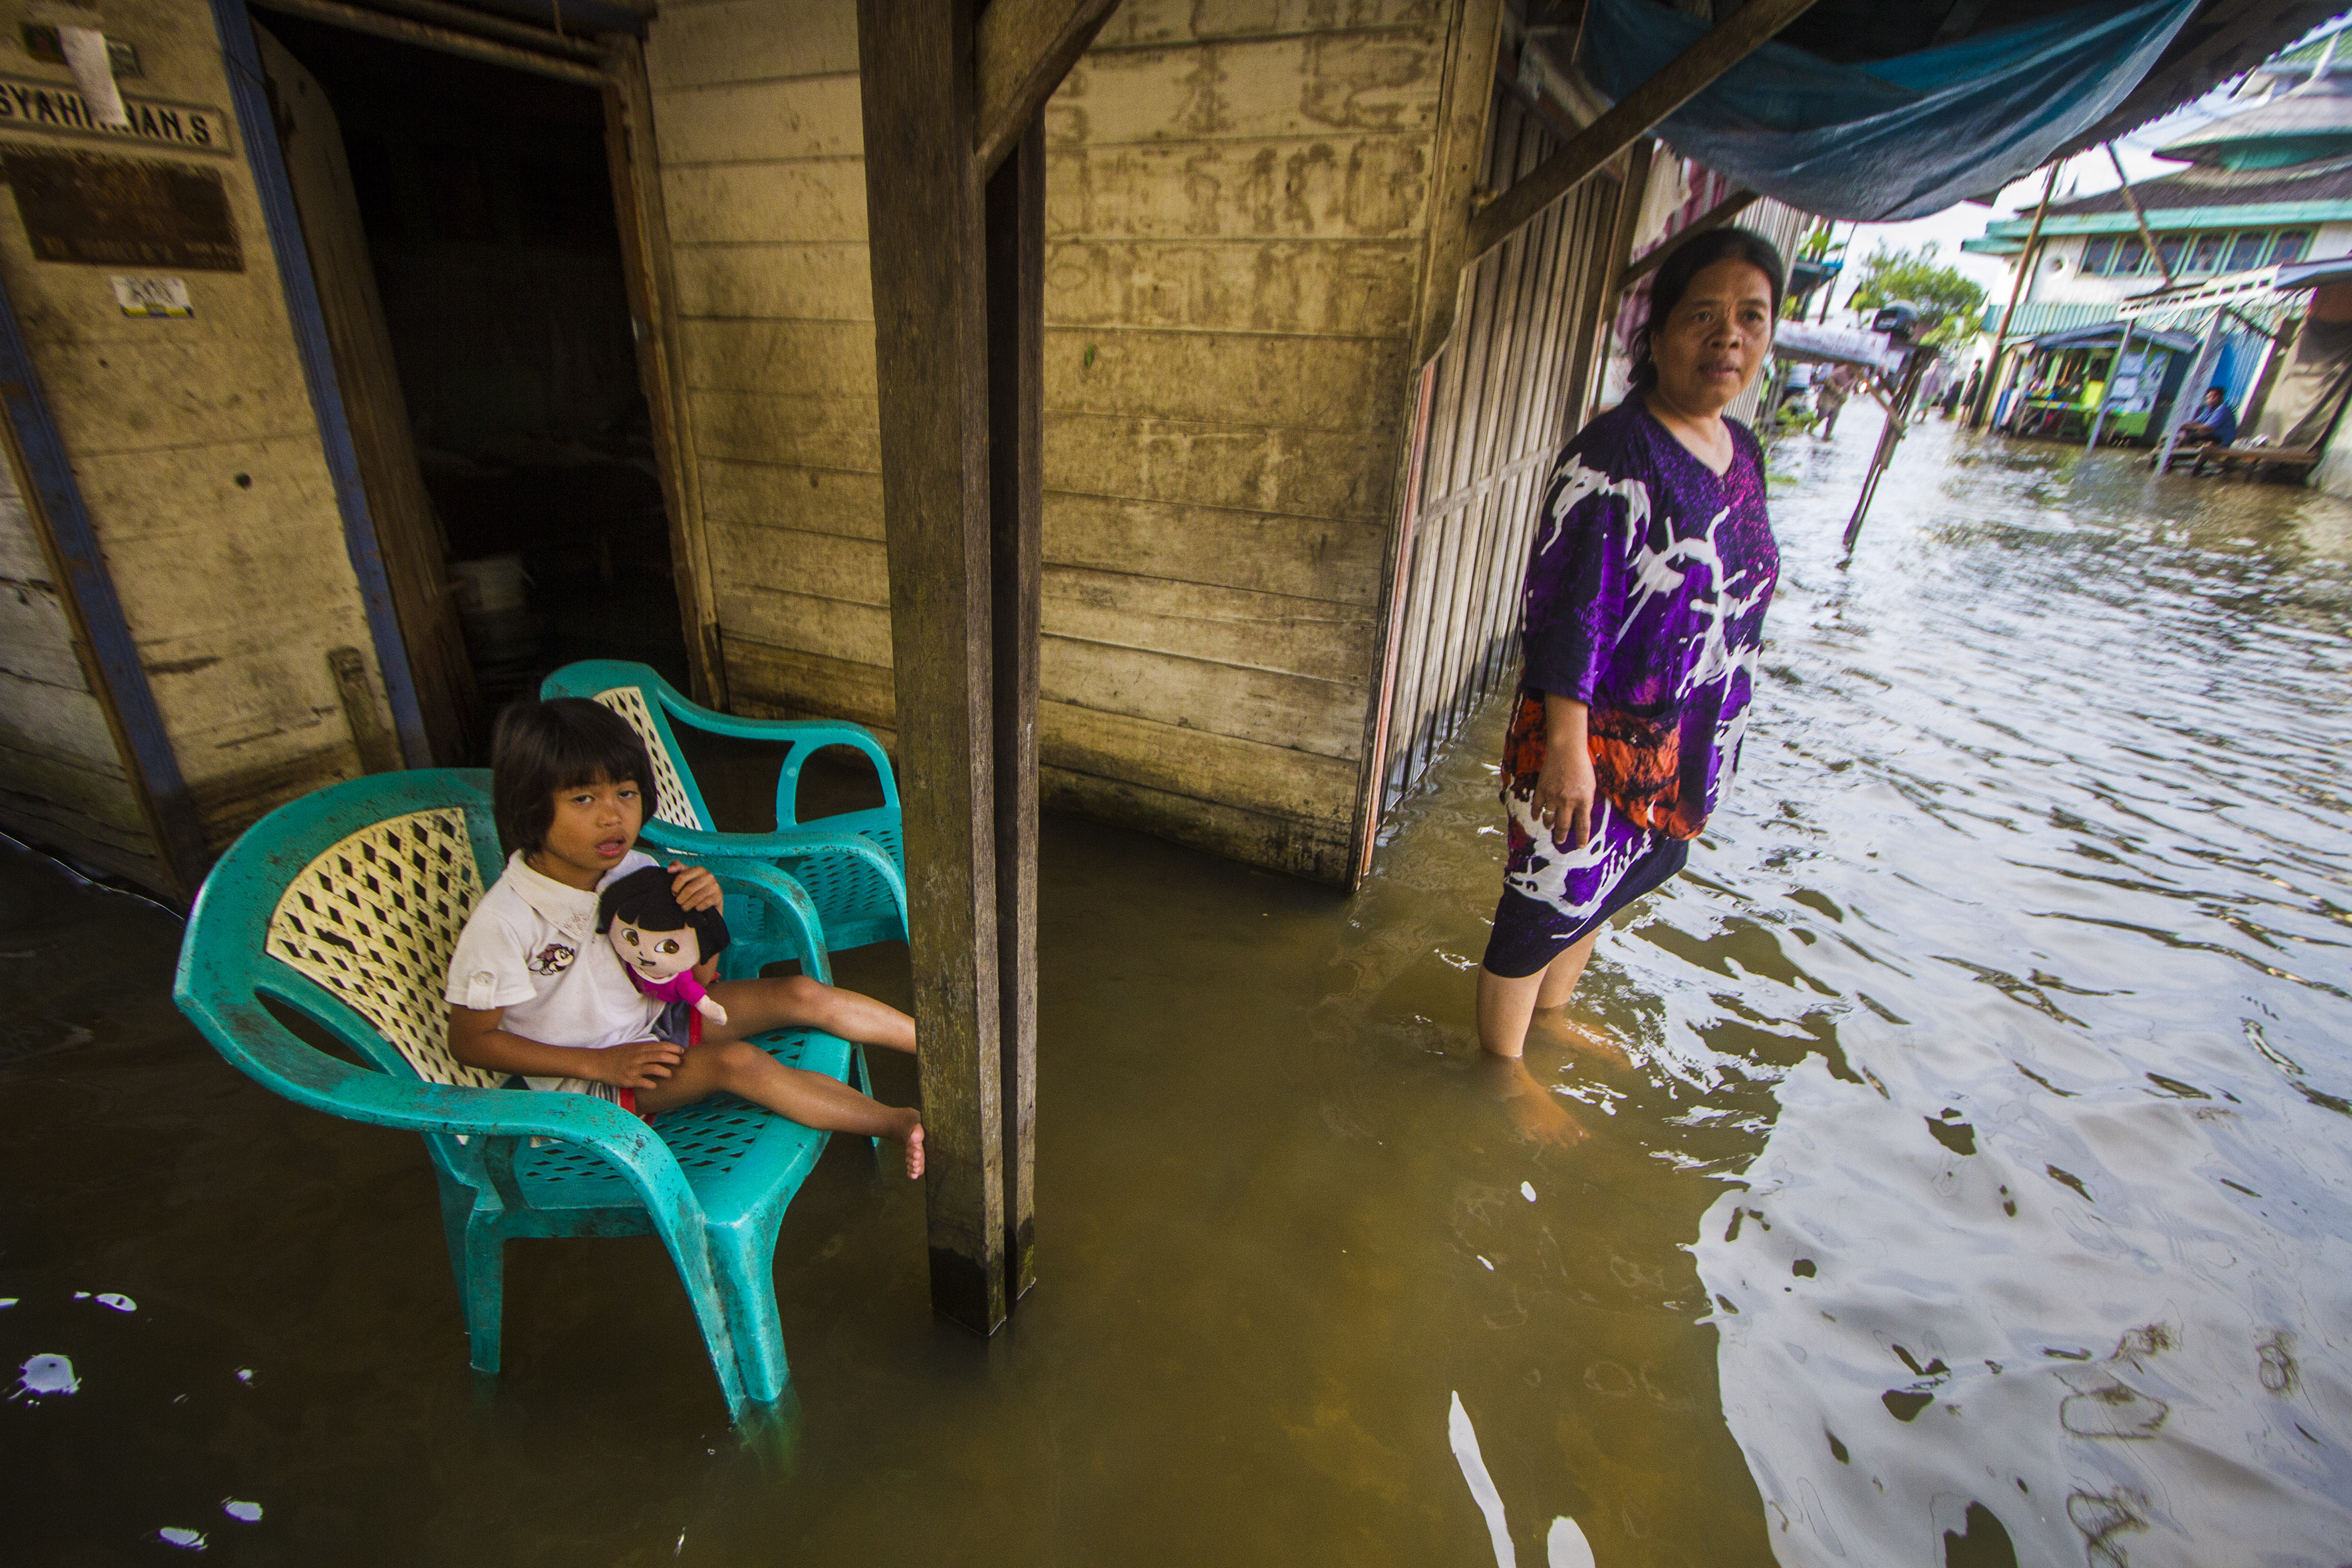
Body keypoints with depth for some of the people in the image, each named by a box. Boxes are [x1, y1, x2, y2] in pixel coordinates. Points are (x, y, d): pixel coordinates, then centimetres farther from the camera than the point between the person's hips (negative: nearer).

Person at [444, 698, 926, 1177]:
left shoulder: (637, 872, -10)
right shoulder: (503, 922, -25)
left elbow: (697, 976, 0)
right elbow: (469, 1039, -14)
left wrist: (708, 912, -22)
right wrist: (599, 1063, -20)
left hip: (656, 1018, 6)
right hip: (584, 1077, -6)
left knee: (802, 994, -9)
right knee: (736, 1060, -29)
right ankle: (897, 1124, -22)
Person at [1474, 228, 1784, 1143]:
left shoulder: (1741, 450, 7)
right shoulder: (1614, 460, -20)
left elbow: (1735, 601, 15)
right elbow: (1567, 614, -22)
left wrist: (1712, 745, 18)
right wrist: (1566, 748, -24)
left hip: (1683, 747, 9)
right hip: (1594, 739, -8)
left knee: (1609, 883, 23)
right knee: (1549, 897, 6)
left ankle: (1549, 1016, 47)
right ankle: (1501, 1059, 30)